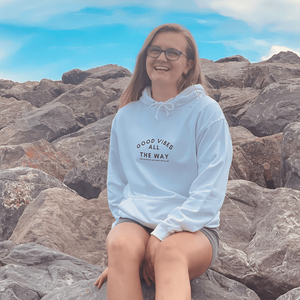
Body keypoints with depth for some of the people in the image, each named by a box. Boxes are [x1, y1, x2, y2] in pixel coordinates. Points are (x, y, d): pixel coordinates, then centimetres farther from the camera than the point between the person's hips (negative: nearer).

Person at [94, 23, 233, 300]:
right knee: (121, 246, -33)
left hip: (191, 227, -2)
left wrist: (162, 234, -16)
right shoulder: (126, 115, 12)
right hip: (135, 221, 3)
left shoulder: (206, 112, -1)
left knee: (170, 253, -37)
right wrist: (123, 222, 1)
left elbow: (209, 191, -8)